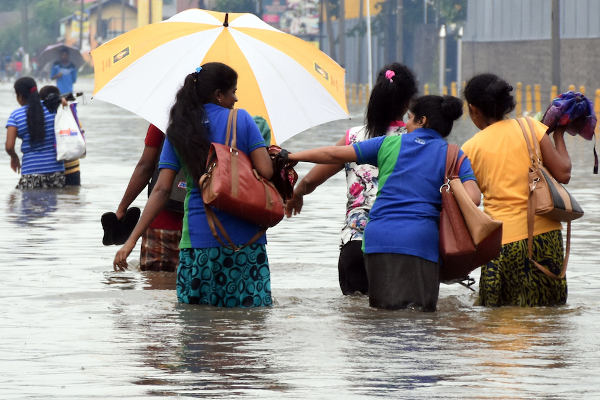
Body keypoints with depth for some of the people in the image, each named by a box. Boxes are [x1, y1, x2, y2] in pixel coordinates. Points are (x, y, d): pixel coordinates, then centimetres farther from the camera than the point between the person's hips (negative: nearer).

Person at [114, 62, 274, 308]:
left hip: (198, 239, 2)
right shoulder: (241, 120, 1)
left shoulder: (178, 132, 7)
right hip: (244, 236, -2)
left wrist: (132, 240, 2)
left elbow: (162, 190, 1)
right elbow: (266, 171, -8)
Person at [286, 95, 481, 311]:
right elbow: (472, 198, -4)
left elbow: (335, 154, 13)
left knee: (385, 307, 0)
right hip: (421, 238, -1)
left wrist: (289, 157, 23)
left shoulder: (390, 144, 13)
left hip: (379, 236, 1)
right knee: (421, 309, -7)